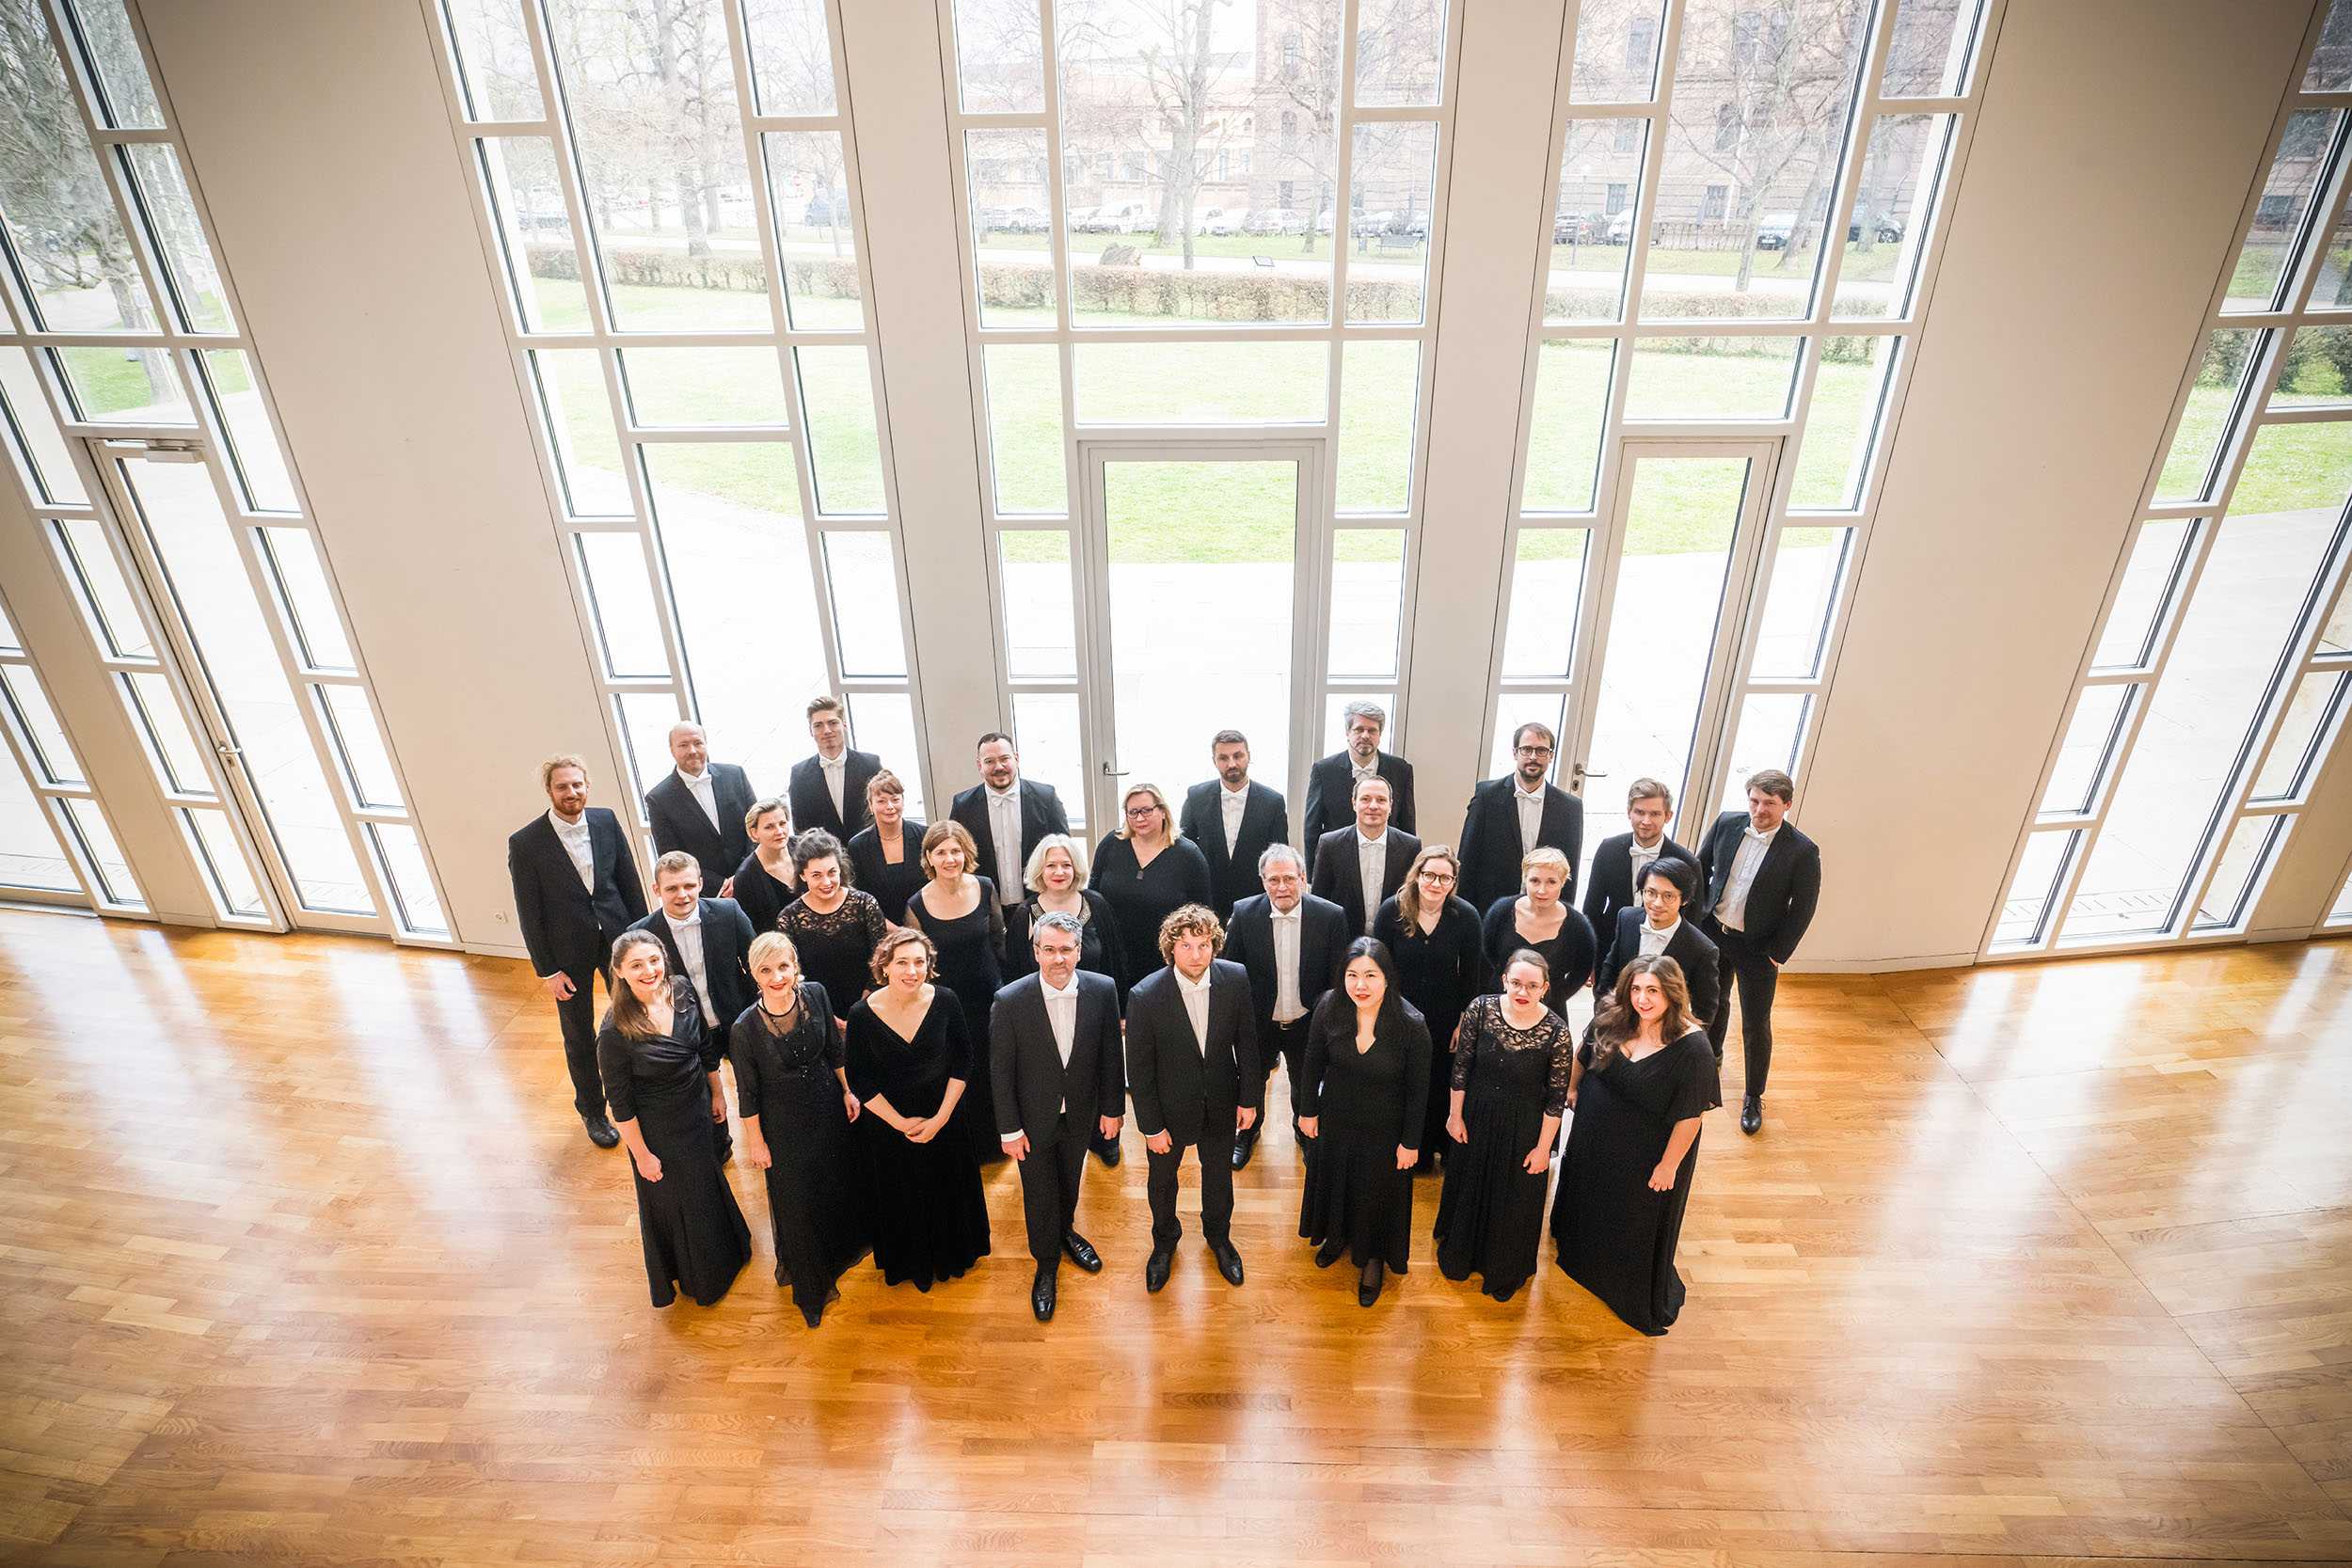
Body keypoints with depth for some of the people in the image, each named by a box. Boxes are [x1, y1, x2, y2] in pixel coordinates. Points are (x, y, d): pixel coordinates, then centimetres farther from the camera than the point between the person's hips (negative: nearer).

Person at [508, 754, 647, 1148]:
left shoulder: (607, 821, -6)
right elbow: (529, 913, -10)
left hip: (617, 939, 2)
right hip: (569, 953, -2)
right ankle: (591, 1110, 37)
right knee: (579, 1037, 15)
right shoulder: (525, 843, -15)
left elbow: (630, 881, 1)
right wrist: (547, 970, -9)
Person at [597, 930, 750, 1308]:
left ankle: (727, 1247, 57)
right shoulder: (615, 1033, -31)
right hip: (657, 1127, -5)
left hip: (697, 1110, 5)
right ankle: (698, 1275, 47)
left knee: (708, 1179, 28)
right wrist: (641, 1154, -11)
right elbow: (620, 1103, -19)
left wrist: (717, 1093, 9)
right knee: (675, 1196, 19)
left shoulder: (682, 990, -16)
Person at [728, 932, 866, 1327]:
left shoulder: (815, 994, -19)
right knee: (795, 1195, 18)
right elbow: (748, 1094, -15)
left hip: (826, 1104, 4)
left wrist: (847, 1090, 7)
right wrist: (755, 1142, -5)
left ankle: (843, 1244, 58)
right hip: (783, 1122, -3)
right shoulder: (745, 1028, -29)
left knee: (837, 1177, 26)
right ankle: (807, 1279, 47)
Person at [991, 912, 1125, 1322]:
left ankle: (1066, 1231, 57)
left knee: (1070, 1182, 26)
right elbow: (1000, 1071, -14)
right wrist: (1009, 1129, -10)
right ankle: (1046, 1265, 42)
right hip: (1034, 1120, -2)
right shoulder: (1010, 1001, -24)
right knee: (1039, 1193, 16)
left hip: (1080, 1115, 2)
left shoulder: (1102, 990, -18)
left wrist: (1113, 1108, 0)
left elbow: (1110, 1054, -6)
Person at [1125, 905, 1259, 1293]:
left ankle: (1218, 1235, 55)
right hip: (1169, 1108, -2)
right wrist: (1151, 1127, -11)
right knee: (1162, 1180, 22)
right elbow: (1139, 1068, -17)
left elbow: (1246, 1040, -5)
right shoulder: (1145, 996, -27)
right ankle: (1165, 1240, 53)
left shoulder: (1235, 979, -19)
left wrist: (1249, 1098, 0)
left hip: (1220, 1104, 2)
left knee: (1219, 1174, 25)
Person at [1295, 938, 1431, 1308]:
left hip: (1384, 1131, -2)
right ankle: (1337, 1236, 57)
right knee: (1333, 1181, 26)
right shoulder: (1329, 1009, -21)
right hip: (1334, 1122, 3)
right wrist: (1308, 1111, 4)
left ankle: (1373, 1259, 48)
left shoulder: (1411, 1025, -28)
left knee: (1377, 1193, 19)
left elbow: (1417, 1090, -15)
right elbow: (1313, 1065, -4)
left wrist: (1410, 1142, -8)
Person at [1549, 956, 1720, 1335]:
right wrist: (1572, 1088, 15)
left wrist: (1670, 1164, -17)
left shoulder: (1692, 1046, -30)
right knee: (1587, 1196, 29)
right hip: (1594, 1138, 5)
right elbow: (1583, 1055, 6)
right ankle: (1577, 1255, 60)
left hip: (1645, 1155, -5)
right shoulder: (1610, 1020, -16)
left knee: (1639, 1225, 16)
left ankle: (1649, 1302, 44)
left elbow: (1690, 1115, -22)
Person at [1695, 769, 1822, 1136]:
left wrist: (1777, 955, -11)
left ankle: (1753, 1098, 26)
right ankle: (1711, 1054, 52)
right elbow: (1701, 869, 7)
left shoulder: (1802, 851, -18)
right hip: (1712, 933, 4)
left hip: (1757, 949, -4)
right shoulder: (1726, 824, -7)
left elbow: (1803, 909, -12)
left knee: (1756, 1026, 7)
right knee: (1713, 1002, 25)